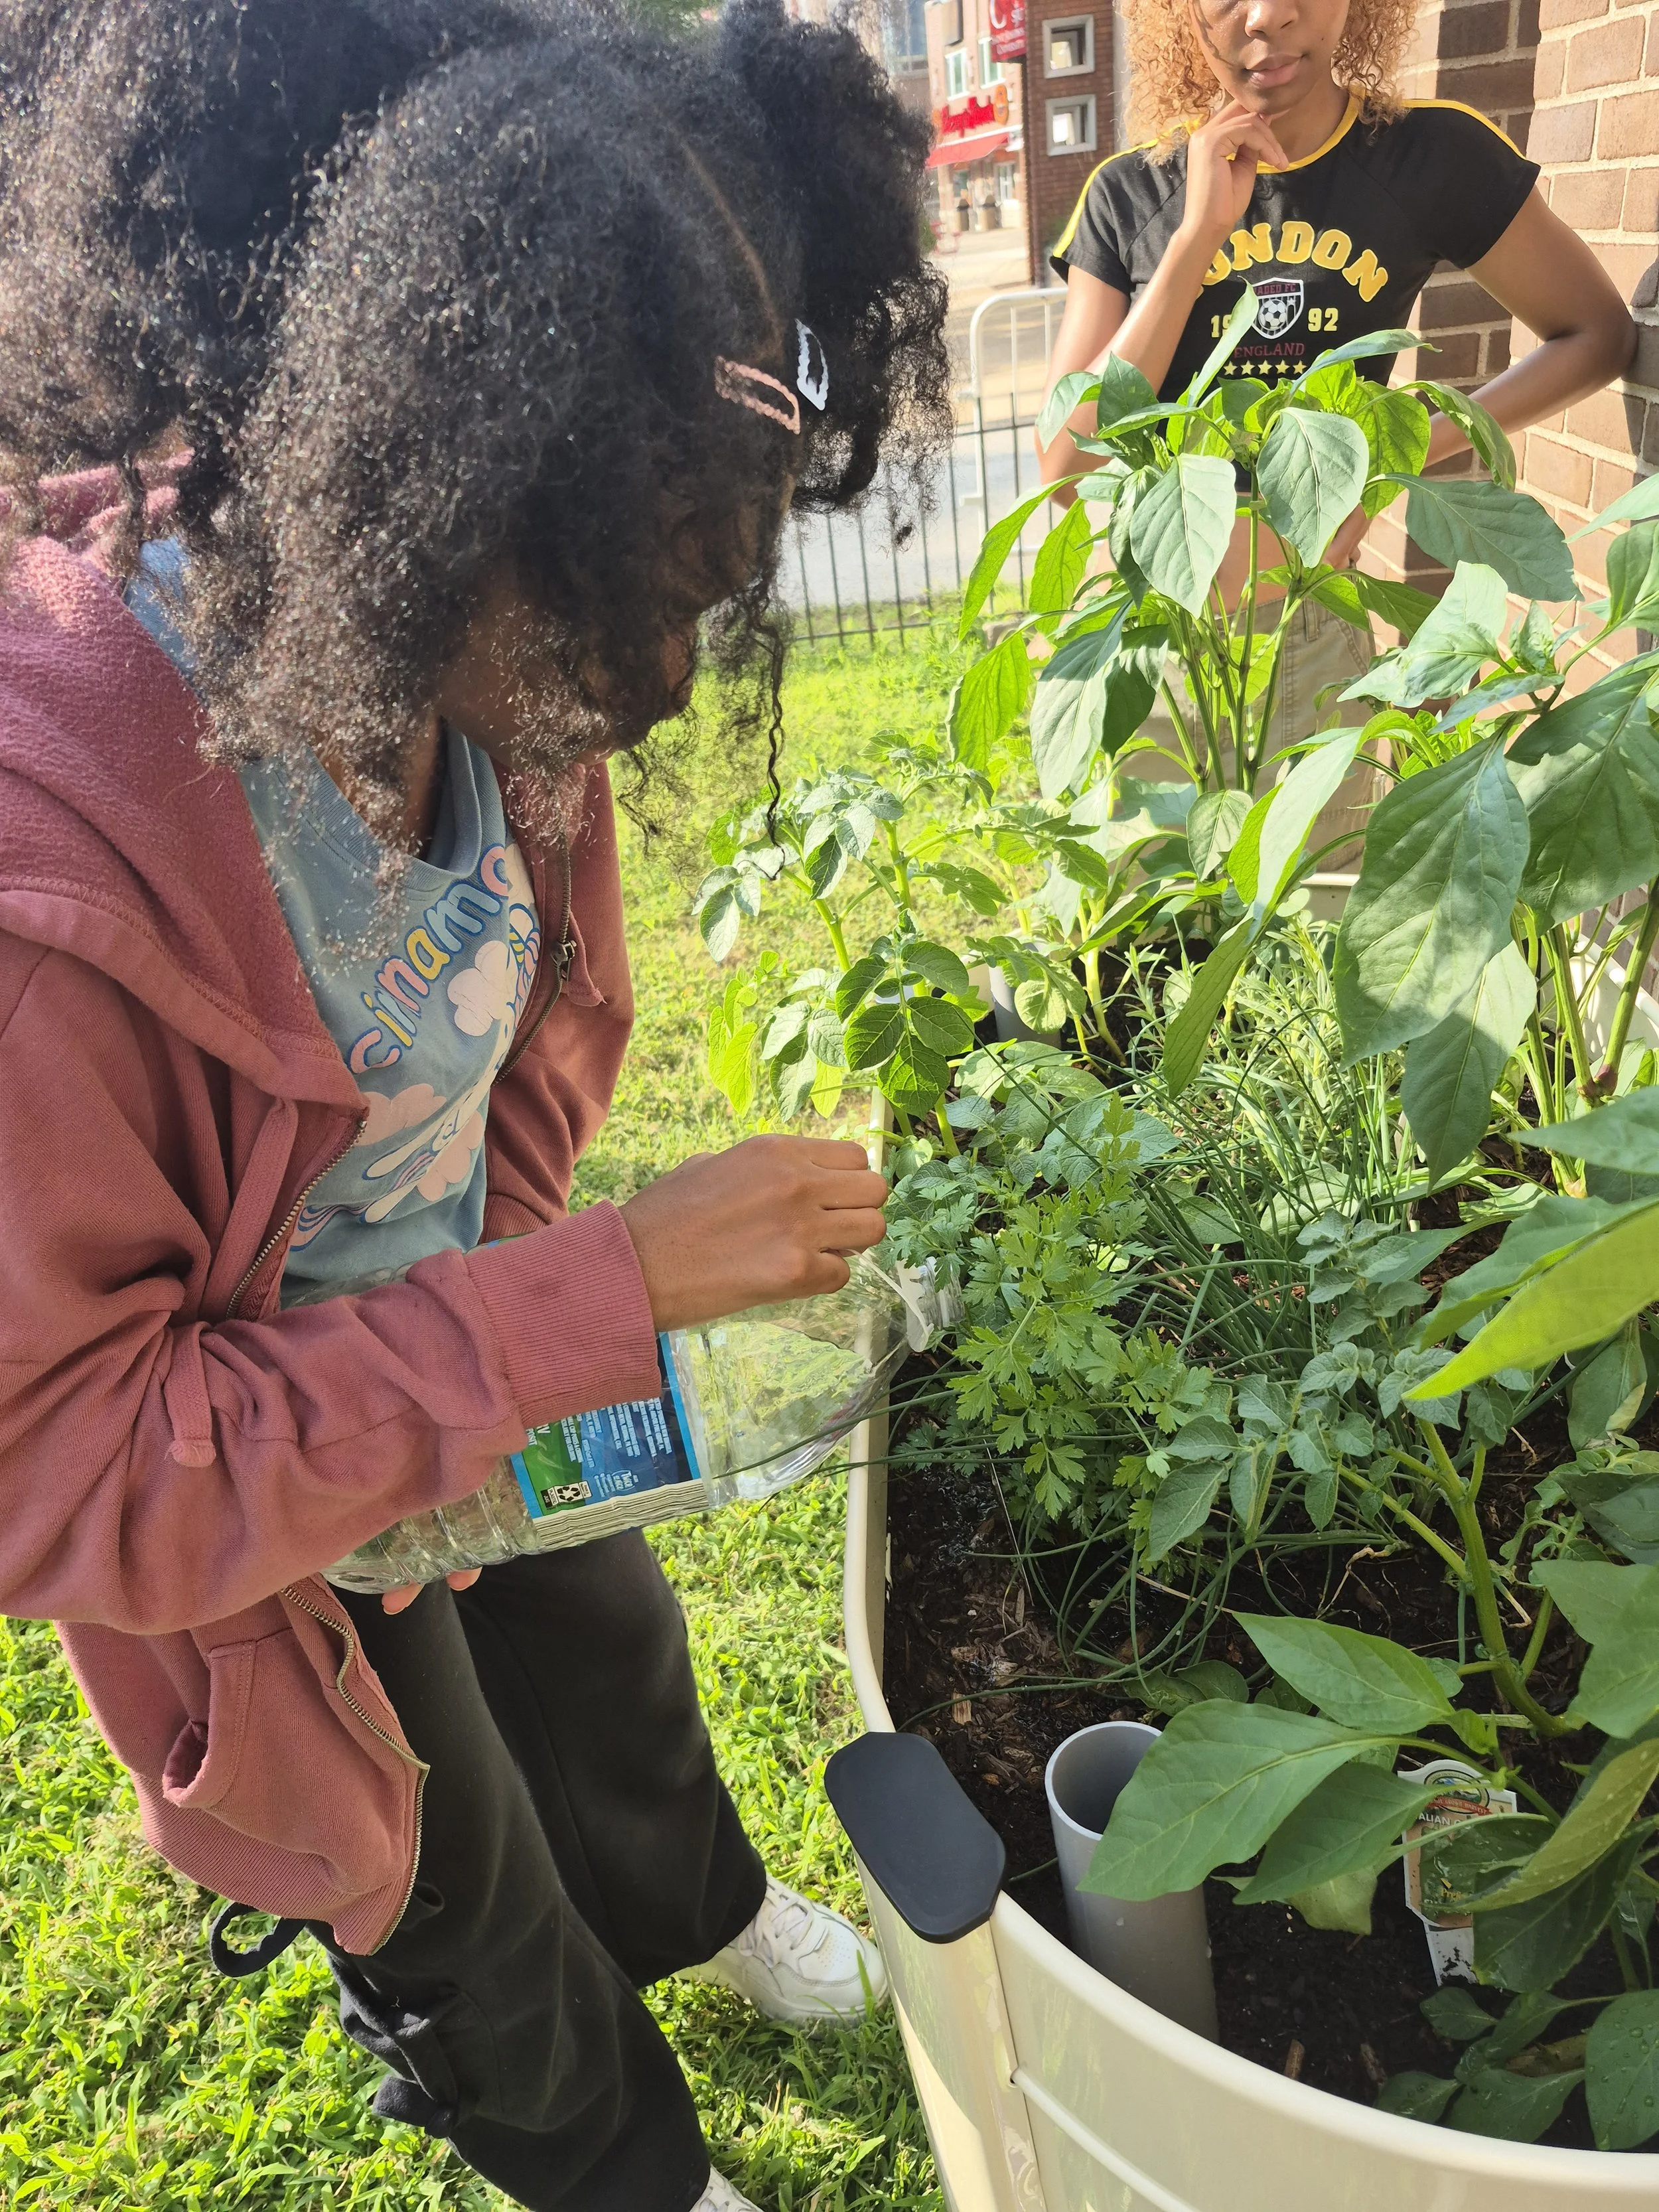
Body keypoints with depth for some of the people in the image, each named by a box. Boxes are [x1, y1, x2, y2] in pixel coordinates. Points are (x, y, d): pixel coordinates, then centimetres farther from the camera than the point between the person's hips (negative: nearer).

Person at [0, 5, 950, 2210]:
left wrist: (513, 1248, -13)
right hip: (245, 1508, -5)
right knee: (463, 1905, 22)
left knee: (612, 1661, 31)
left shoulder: (470, 659, -17)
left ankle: (705, 1910, 68)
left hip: (489, 1353, 6)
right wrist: (601, 1289, -38)